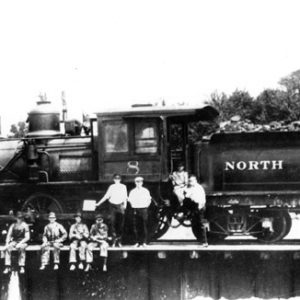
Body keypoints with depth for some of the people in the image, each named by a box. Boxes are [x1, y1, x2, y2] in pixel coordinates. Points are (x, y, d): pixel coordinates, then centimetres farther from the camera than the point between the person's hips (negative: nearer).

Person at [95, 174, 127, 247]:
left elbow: (125, 197, 4)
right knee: (113, 222, -6)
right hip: (112, 205, 1)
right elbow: (106, 196, 10)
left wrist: (125, 204, -11)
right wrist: (99, 203, 7)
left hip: (120, 205, -1)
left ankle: (119, 241, 6)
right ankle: (114, 240, -2)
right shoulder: (111, 187, 8)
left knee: (120, 224, -1)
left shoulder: (123, 187, 5)